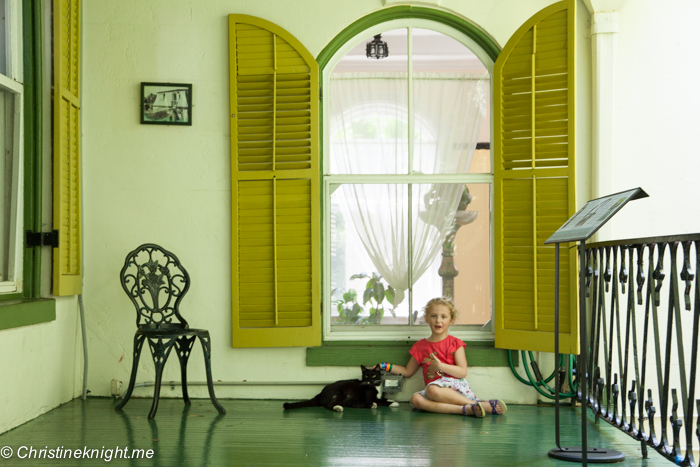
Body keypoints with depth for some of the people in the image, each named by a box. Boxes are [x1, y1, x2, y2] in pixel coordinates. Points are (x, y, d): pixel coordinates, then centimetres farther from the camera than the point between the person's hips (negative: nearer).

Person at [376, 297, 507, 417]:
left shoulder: (454, 343, 6)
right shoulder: (420, 346, 18)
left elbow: (462, 372, -4)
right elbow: (408, 372, 27)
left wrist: (440, 366, -16)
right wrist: (387, 367, 16)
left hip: (454, 386, -5)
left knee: (432, 389, -37)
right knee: (416, 399, -28)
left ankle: (478, 404, -29)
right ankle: (466, 410, -38)